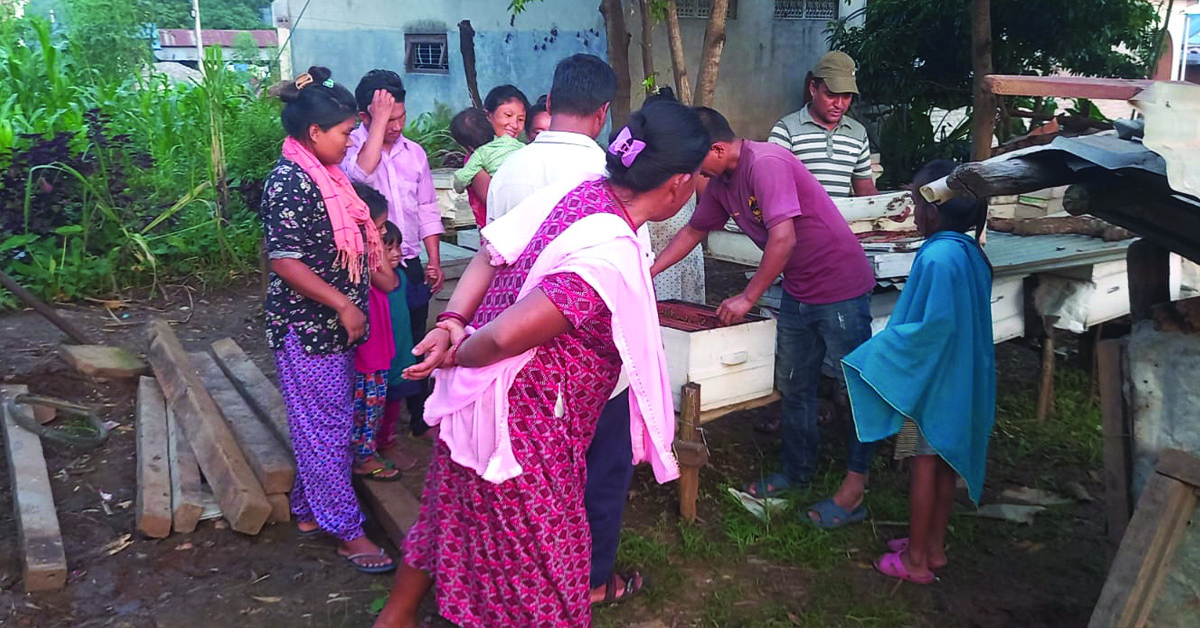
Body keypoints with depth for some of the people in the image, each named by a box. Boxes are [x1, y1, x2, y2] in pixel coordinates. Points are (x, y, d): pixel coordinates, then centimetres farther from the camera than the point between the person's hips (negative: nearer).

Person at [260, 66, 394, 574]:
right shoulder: (290, 182, -19)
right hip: (307, 328, -10)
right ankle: (347, 531, 11)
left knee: (327, 423, 17)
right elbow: (284, 260, -22)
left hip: (331, 326, 10)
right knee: (326, 427, 0)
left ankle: (310, 512, 31)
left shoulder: (323, 175, 10)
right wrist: (343, 304, -21)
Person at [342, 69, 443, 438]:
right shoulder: (350, 147, -9)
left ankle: (419, 414, 31)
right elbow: (361, 172, -34)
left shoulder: (414, 152, 7)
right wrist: (379, 119, -28)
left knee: (415, 342, 15)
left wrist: (434, 262, 9)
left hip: (410, 264, 5)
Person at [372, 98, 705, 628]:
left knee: (452, 518, 29)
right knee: (536, 553, 13)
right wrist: (459, 356, -13)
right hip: (525, 427, -9)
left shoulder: (576, 194, -4)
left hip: (483, 402, 9)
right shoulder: (613, 259, -31)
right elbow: (506, 335, -32)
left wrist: (453, 320, -1)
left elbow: (492, 251, 2)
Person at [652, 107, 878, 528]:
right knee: (794, 387, 16)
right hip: (798, 292, 9)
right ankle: (797, 472, 30)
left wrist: (748, 297, -21)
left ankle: (854, 487, 9)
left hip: (841, 288, -9)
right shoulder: (722, 182, 4)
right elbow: (693, 231, 18)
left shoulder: (766, 163, -24)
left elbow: (783, 239, -30)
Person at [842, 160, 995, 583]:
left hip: (930, 379, -8)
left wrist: (881, 349, -15)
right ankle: (934, 547, 30)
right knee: (945, 462, 16)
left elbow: (934, 326, -26)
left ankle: (915, 559, 16)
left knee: (924, 466, 3)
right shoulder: (969, 253, 4)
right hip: (960, 379, 8)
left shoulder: (937, 258, -23)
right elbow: (966, 320, 11)